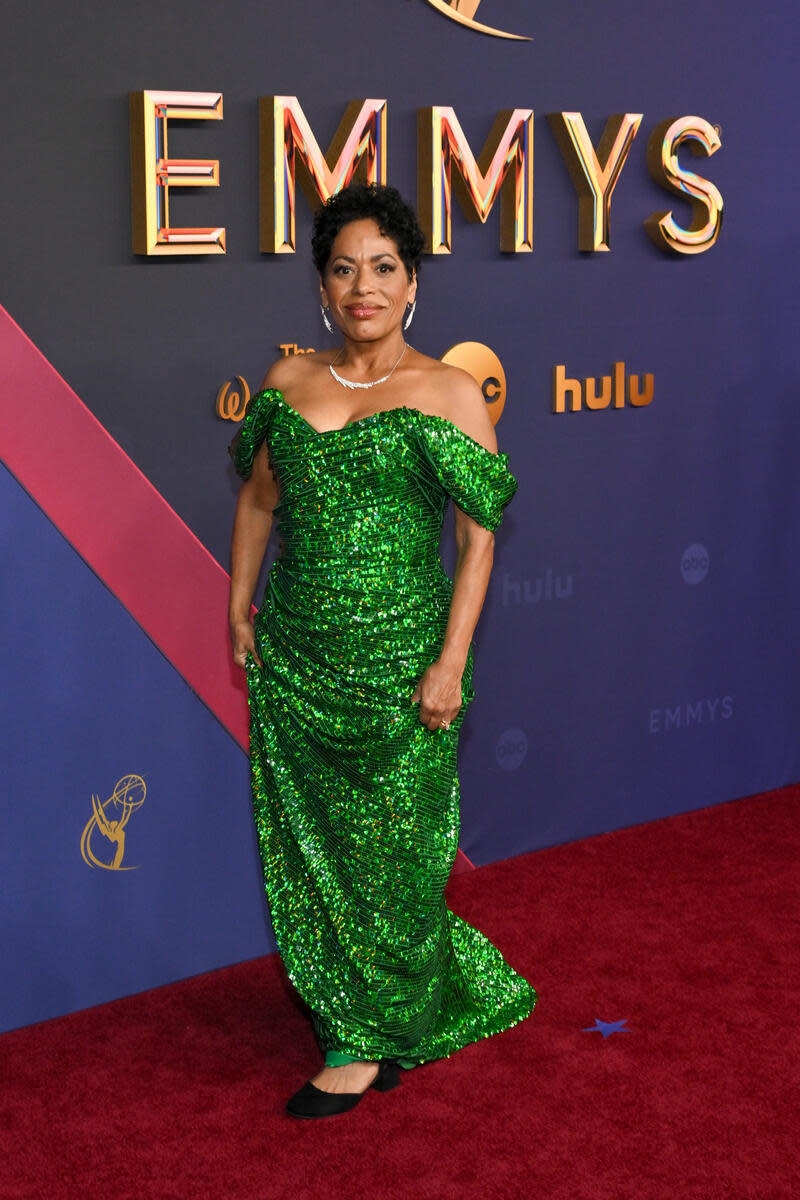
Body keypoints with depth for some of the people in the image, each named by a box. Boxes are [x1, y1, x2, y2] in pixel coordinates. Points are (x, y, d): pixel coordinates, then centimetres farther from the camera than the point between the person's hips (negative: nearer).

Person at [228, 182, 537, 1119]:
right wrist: (240, 608, 12)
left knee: (386, 847, 6)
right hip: (293, 656, 5)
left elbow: (477, 538, -8)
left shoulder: (450, 394, -7)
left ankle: (369, 1039, 23)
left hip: (397, 660, -4)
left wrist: (451, 662, -13)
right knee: (306, 840, 12)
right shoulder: (288, 382, 6)